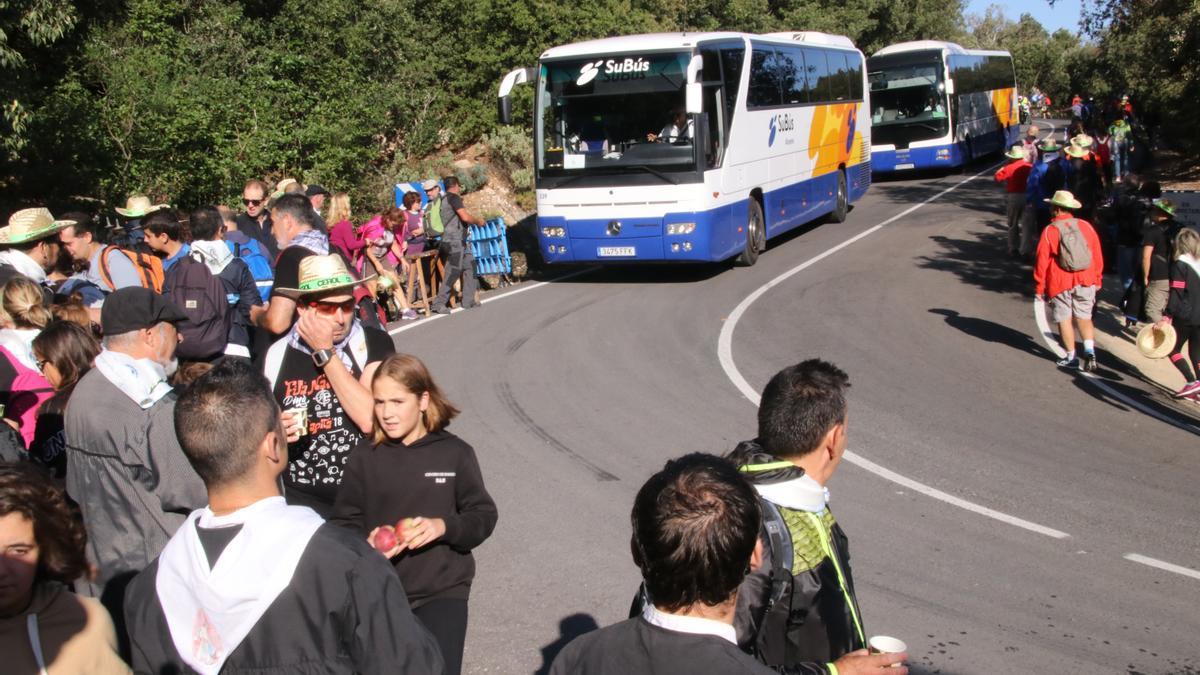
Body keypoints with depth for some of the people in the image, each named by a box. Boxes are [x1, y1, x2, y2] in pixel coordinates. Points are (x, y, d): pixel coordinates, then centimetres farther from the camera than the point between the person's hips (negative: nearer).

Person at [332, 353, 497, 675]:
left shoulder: (454, 453, -3)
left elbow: (483, 516, 0)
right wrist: (366, 544, -19)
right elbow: (344, 522, 1)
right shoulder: (365, 456, 0)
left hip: (443, 592, -2)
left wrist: (444, 526, -18)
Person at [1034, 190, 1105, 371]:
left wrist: (1040, 287, 3)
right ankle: (1089, 351, -2)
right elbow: (1098, 255, 8)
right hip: (1086, 281, 3)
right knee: (1084, 317, 14)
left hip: (1060, 283, -3)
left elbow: (1042, 260, -6)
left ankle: (1071, 357, 10)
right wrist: (1097, 279, 20)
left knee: (1064, 319, 7)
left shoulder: (1050, 231, -9)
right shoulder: (1086, 226, 2)